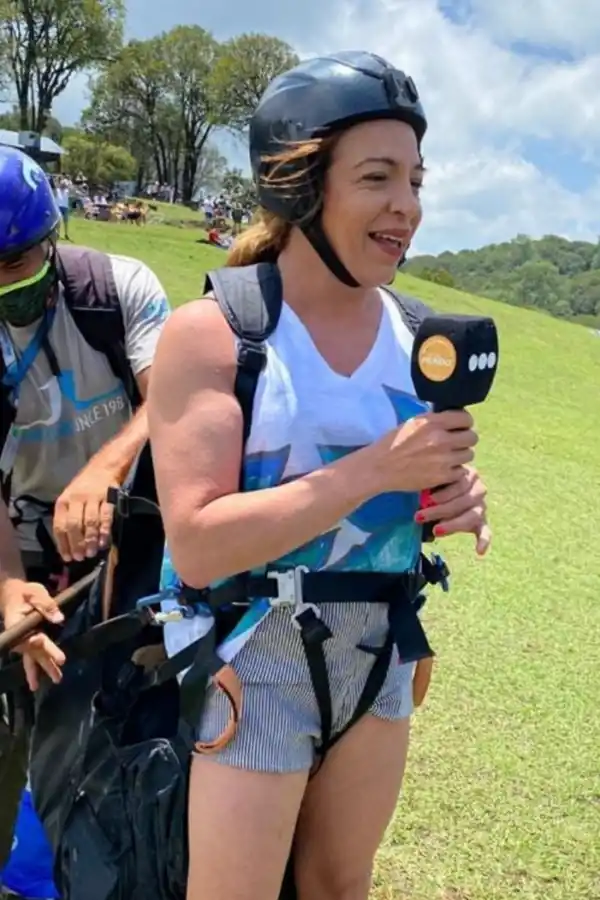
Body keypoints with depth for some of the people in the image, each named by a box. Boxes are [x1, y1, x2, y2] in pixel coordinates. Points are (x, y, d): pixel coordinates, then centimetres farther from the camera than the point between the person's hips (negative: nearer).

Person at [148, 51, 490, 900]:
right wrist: (374, 469, -28)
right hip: (256, 658, -6)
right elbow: (196, 546, -24)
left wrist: (456, 498, -12)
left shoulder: (412, 333, 1)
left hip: (379, 652, 6)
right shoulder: (213, 329, -17)